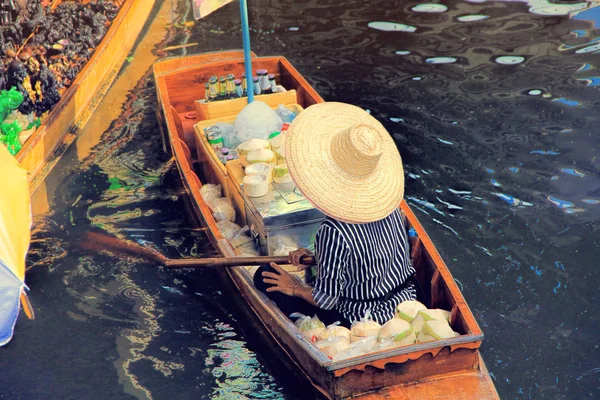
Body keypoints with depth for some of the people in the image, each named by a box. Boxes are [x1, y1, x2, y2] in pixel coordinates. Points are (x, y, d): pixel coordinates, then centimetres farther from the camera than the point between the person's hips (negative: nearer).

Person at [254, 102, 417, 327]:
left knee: (265, 277, -1)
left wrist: (296, 288, 0)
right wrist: (317, 256, 12)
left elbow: (327, 299, -20)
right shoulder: (390, 207, -7)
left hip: (362, 322, -7)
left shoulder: (333, 232, -29)